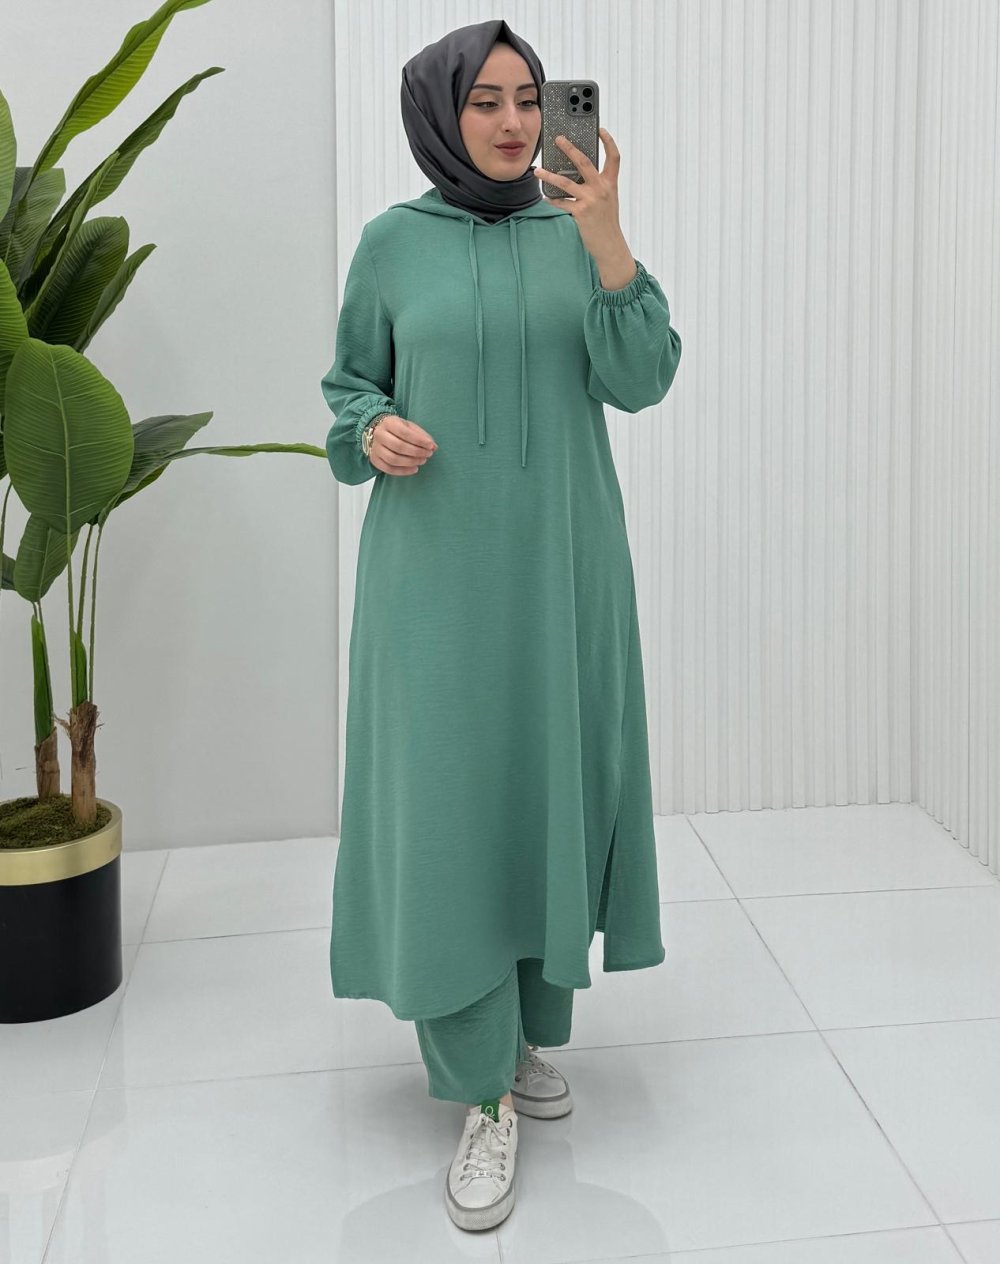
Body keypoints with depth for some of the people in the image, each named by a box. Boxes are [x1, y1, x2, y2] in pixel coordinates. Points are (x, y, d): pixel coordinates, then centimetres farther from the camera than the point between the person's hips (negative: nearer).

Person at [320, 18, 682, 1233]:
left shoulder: (578, 233, 6)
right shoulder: (391, 242, 2)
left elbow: (643, 379, -6)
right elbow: (350, 384, 9)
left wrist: (606, 238, -19)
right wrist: (373, 431, -14)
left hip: (560, 561, 2)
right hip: (437, 566, -2)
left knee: (546, 783, 7)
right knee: (446, 801, -7)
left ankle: (524, 1026, 27)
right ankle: (482, 1094, 3)